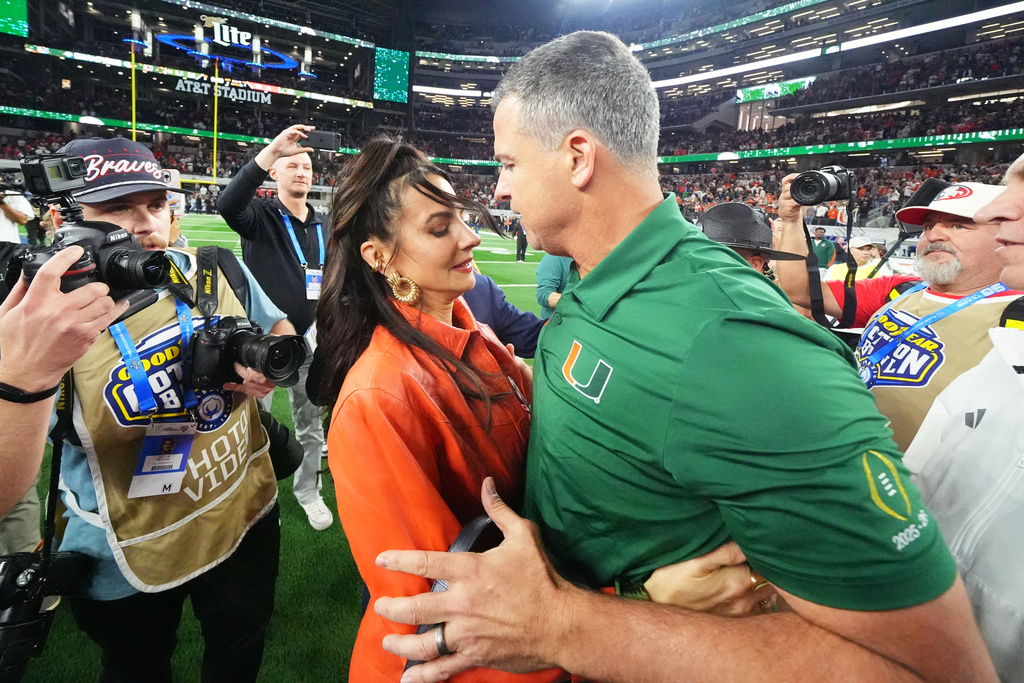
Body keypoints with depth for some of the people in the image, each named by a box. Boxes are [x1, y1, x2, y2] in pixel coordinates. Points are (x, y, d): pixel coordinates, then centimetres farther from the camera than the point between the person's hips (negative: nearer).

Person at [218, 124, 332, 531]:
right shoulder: (259, 216, -6)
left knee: (310, 421, 12)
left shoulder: (325, 225, 8)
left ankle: (308, 491, 29)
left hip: (308, 338, 4)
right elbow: (228, 204, -30)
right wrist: (270, 151, -38)